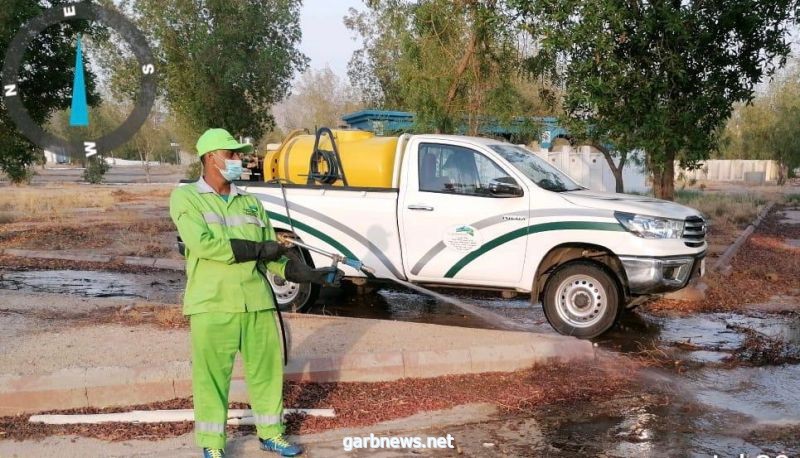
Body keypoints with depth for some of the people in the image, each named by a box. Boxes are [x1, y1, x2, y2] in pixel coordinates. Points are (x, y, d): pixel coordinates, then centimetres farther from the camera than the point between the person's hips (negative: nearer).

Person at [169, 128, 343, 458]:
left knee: (266, 368, 11)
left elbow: (271, 255, 10)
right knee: (212, 375, 3)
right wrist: (258, 249, -13)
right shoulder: (186, 197, -2)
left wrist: (308, 274, -4)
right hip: (212, 305, -4)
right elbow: (203, 243, -17)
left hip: (257, 302, 5)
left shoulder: (250, 203, 12)